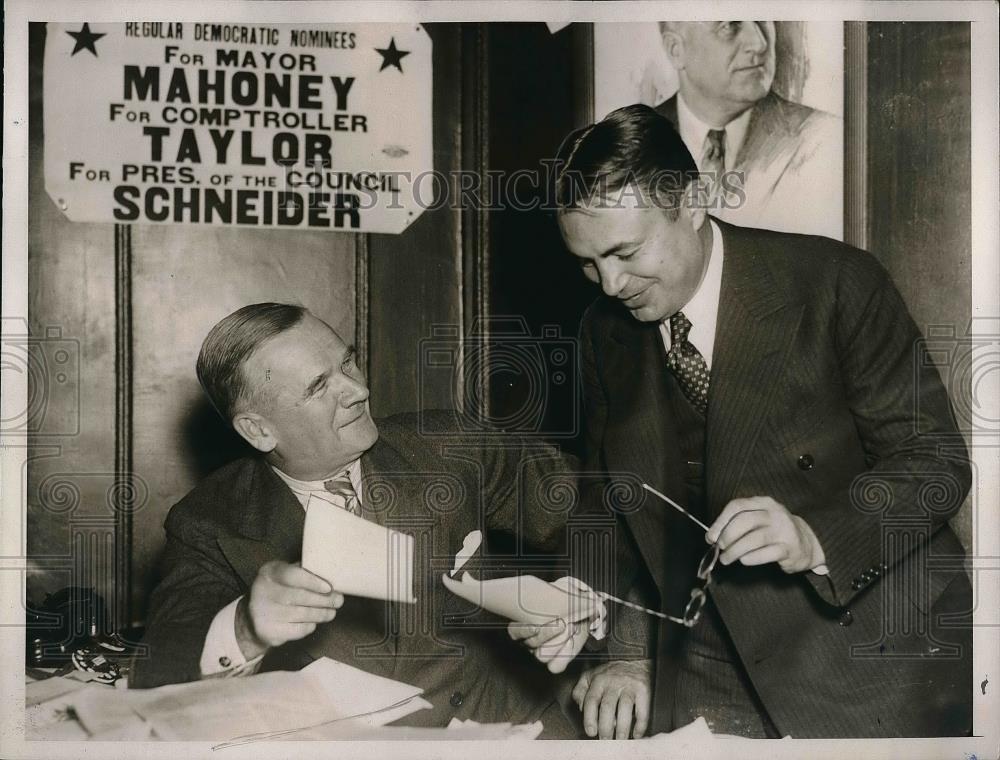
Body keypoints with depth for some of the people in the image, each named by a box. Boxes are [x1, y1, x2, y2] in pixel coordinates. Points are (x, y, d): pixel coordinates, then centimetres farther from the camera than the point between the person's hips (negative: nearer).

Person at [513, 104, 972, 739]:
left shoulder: (836, 284, -14)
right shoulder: (606, 330, 2)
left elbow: (937, 461, -12)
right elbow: (615, 506, 9)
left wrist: (814, 538, -29)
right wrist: (627, 652, -4)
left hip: (873, 659, -4)